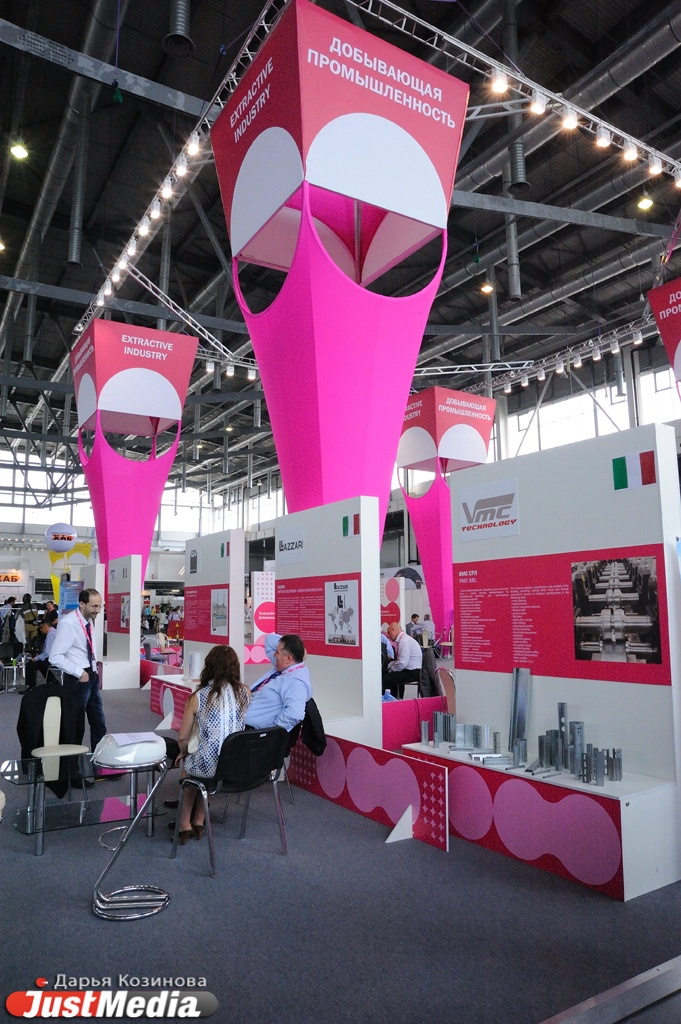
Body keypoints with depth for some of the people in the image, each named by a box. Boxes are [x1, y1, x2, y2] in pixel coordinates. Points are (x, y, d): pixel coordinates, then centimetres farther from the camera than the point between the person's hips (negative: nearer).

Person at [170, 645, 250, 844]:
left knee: (187, 764, 32)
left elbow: (183, 738, -5)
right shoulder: (244, 693, -4)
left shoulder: (198, 697, -11)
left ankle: (185, 824, 36)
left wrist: (183, 752, 18)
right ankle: (198, 822, 38)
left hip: (210, 766, -3)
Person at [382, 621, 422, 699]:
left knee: (385, 679, -16)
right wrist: (388, 666, 7)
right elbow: (399, 660, 19)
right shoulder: (402, 639, 13)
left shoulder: (404, 641, -18)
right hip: (410, 670, 11)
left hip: (413, 672, -11)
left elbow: (402, 663, -24)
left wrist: (391, 669, -9)